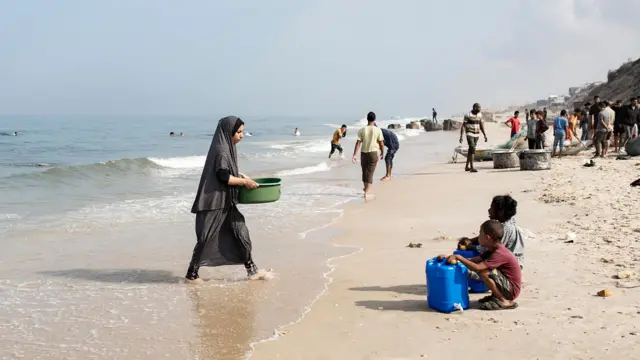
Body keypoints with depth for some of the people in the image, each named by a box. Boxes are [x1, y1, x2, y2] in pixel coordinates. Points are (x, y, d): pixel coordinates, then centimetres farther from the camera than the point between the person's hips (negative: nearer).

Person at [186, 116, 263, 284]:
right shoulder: (221, 150, -18)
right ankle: (192, 273, 13)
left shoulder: (228, 148, 11)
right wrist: (245, 182, -12)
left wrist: (242, 176, 10)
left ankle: (251, 269, 15)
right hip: (214, 202, -9)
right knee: (206, 238, 0)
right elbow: (224, 177, -22)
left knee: (241, 233, 8)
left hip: (227, 202, 9)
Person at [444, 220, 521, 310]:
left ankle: (503, 301, -12)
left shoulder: (499, 254, -24)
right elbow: (474, 260, 1)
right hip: (506, 287, 9)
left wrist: (459, 257, -26)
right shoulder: (493, 250, 6)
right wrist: (453, 257, -9)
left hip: (512, 290, -9)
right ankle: (496, 296, 12)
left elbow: (477, 268, -33)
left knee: (483, 271, -27)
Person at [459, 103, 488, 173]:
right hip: (469, 135, -6)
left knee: (471, 150, 12)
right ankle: (472, 167, -19)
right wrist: (461, 136, -18)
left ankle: (466, 166, 22)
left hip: (476, 135, 6)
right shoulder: (467, 115, -13)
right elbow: (463, 126, -12)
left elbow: (481, 126, 8)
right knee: (472, 149, -18)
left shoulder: (480, 115, 4)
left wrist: (485, 135, 3)